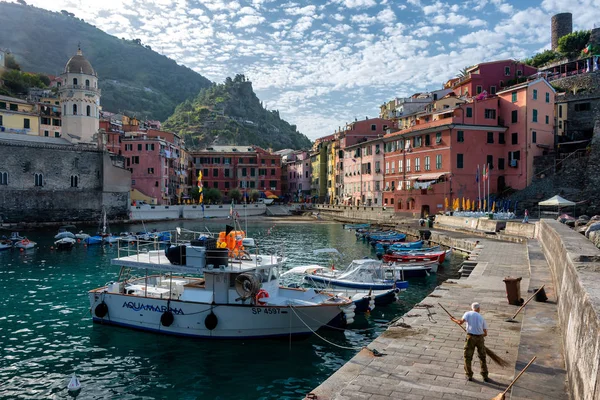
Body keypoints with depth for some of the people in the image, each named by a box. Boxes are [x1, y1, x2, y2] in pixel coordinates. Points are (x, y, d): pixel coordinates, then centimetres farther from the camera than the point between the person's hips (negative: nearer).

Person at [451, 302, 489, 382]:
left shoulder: (468, 313, 6)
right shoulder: (482, 318, 15)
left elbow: (461, 322, -10)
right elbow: (485, 333, 11)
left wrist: (454, 320, 9)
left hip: (470, 337, -3)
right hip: (480, 337, 3)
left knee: (468, 357, 9)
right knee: (482, 358, 17)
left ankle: (469, 376, 11)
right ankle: (485, 376, 20)